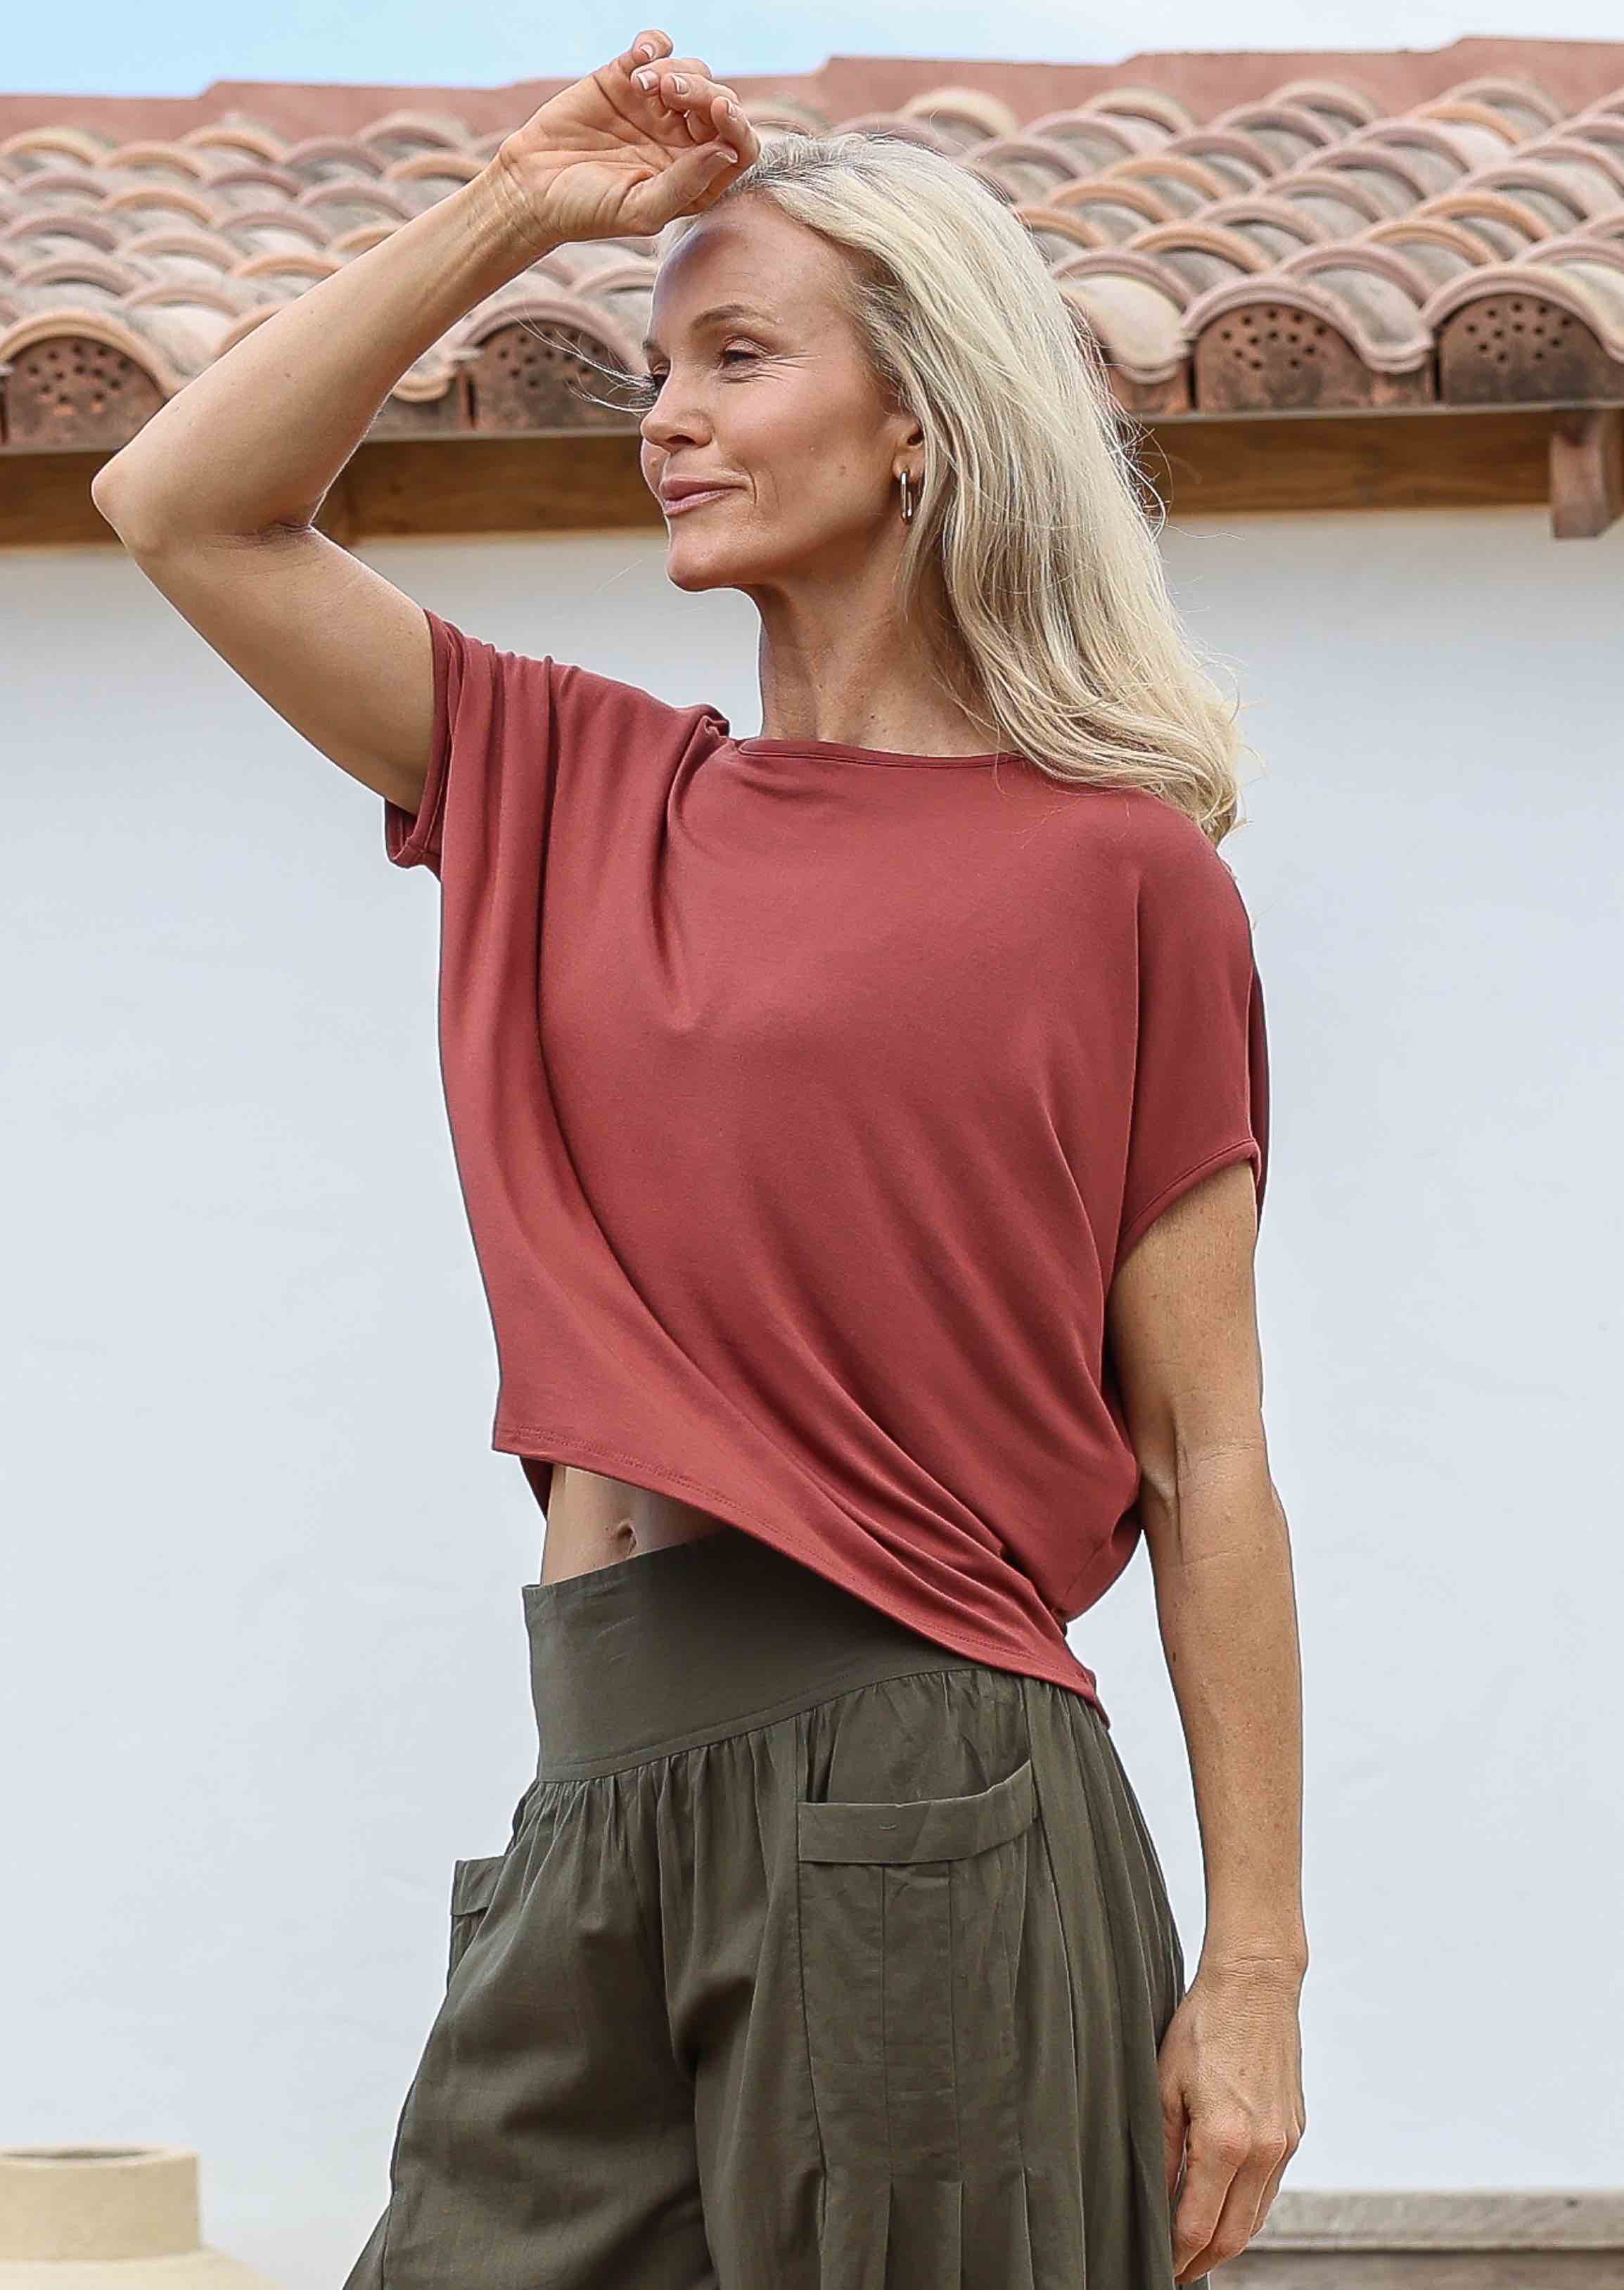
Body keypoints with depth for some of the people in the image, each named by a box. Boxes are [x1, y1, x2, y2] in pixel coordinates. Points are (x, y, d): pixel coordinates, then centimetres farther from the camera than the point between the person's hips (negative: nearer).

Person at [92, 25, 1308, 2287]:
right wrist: (514, 212, 8)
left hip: (916, 1808, -5)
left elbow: (1206, 1460, -3)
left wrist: (1255, 1970, -5)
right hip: (603, 1820, 5)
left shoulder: (1114, 872, -2)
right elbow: (183, 506, 13)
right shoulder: (586, 792, 14)